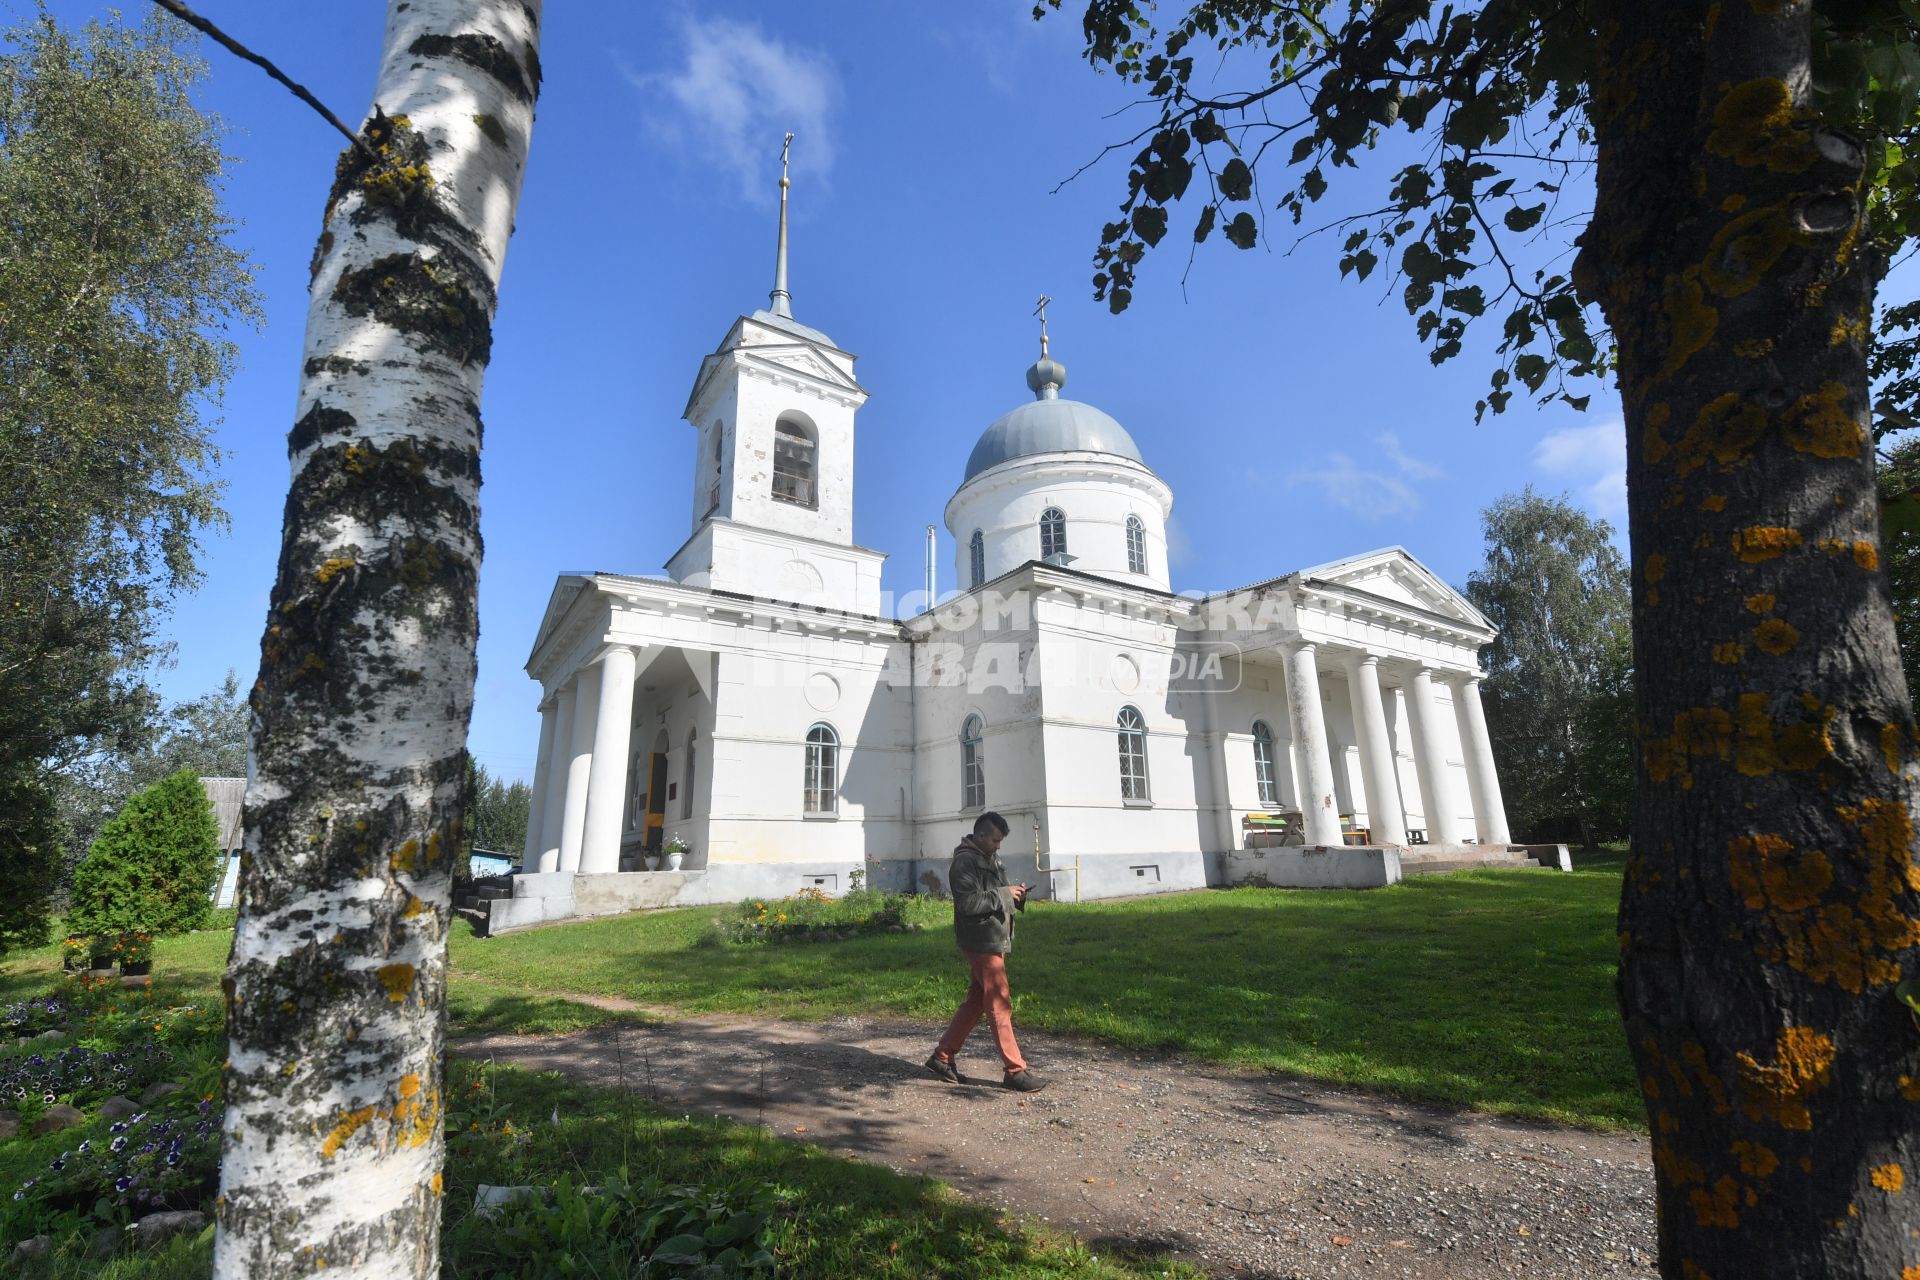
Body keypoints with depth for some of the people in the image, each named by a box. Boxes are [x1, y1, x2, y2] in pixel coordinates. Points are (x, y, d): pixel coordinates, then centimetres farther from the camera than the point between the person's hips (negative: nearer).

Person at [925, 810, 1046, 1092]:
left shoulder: (992, 859, 15)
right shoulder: (965, 862, -15)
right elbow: (968, 903, -24)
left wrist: (1015, 896, 2)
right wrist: (1004, 894, -20)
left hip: (994, 940, 10)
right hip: (980, 942, -10)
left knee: (976, 1001, 15)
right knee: (1000, 1006, -3)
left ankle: (942, 1057, 24)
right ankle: (1016, 1071, 6)